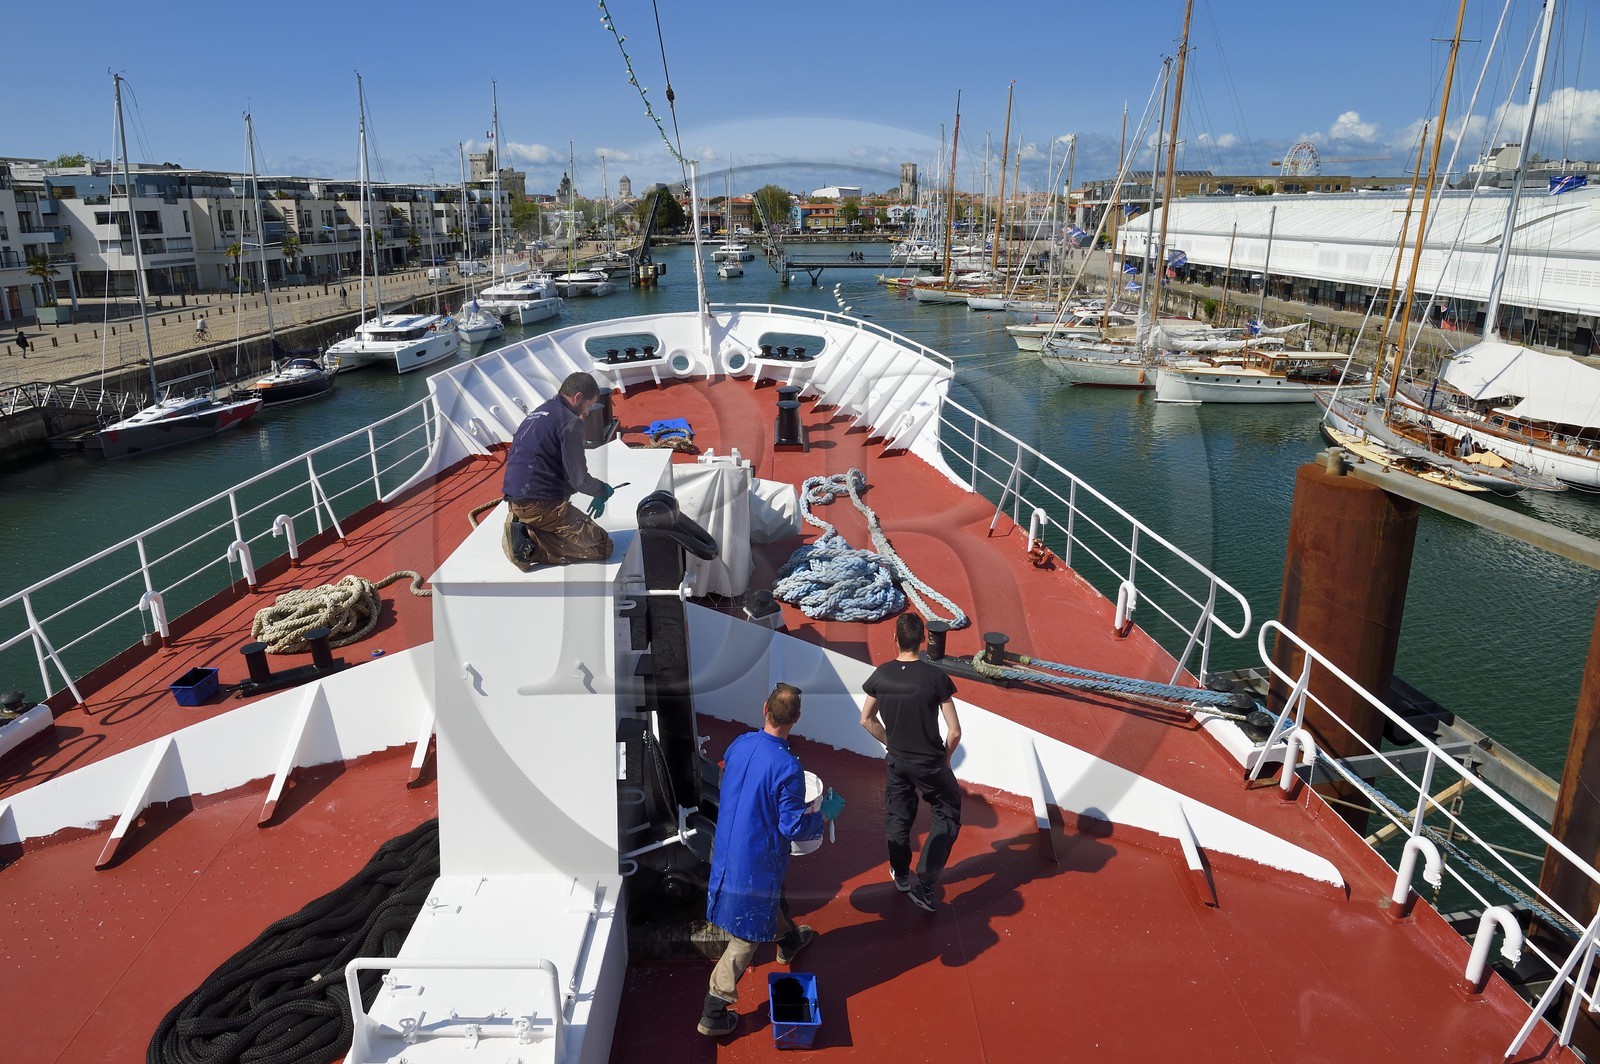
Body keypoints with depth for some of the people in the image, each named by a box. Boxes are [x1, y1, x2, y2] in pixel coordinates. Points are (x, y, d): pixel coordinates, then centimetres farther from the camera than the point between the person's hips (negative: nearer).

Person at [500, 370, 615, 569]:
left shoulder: (538, 413, 17)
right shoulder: (570, 421, -11)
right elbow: (579, 479, -12)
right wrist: (603, 489, 10)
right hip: (541, 504, -9)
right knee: (602, 547, -6)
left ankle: (525, 532, 4)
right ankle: (532, 548, -16)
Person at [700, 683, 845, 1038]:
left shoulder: (740, 743, -8)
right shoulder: (787, 768, -28)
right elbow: (792, 827, -22)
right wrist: (825, 813, -6)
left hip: (728, 847, 8)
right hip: (758, 861, -8)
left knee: (774, 897, 34)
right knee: (746, 938, 7)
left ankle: (788, 941, 61)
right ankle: (713, 1015, 15)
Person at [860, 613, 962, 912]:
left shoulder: (881, 674, -10)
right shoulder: (936, 676, -21)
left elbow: (867, 720, 3)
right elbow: (954, 732, -18)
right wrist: (945, 759, 0)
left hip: (896, 761, 4)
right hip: (929, 762, -4)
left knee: (897, 819, 22)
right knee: (948, 814, 16)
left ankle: (901, 876, 40)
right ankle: (925, 882, 7)